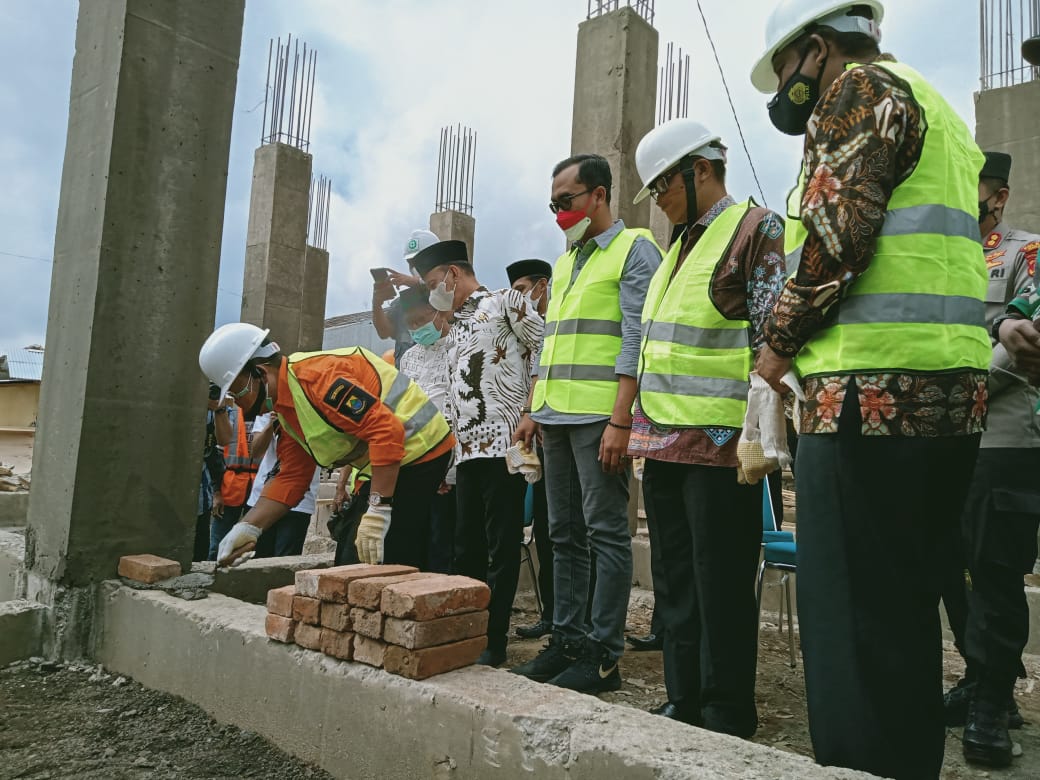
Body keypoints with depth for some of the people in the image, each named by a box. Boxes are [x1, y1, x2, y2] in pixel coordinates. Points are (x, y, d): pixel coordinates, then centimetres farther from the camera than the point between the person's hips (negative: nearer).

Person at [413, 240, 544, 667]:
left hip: (504, 443, -8)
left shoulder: (505, 301, 1)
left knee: (502, 547, -1)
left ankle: (494, 641, 6)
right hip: (467, 450, 8)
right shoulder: (455, 327, 24)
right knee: (467, 547, 11)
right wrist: (448, 462, 20)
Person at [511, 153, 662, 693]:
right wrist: (532, 411, 16)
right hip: (557, 416, 8)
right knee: (564, 535, 10)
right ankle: (566, 642, 20)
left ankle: (603, 655, 6)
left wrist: (620, 421, -18)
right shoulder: (564, 263, 22)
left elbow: (636, 341, -11)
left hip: (600, 416, -8)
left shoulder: (633, 249, -1)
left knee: (606, 533, -3)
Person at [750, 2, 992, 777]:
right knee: (902, 616, 16)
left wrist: (779, 341, -3)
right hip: (944, 392, 10)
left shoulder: (860, 88, 0)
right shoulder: (929, 106, 29)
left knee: (849, 619, -4)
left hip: (875, 391, -10)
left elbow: (838, 231, -15)